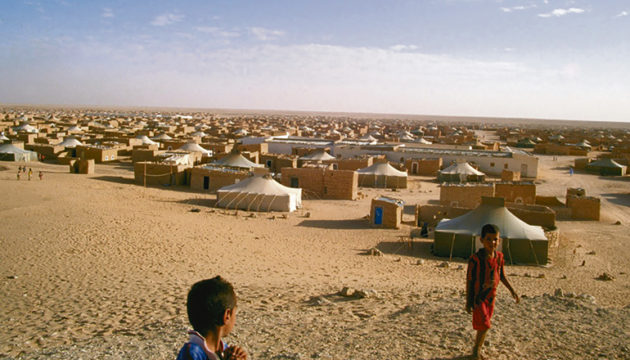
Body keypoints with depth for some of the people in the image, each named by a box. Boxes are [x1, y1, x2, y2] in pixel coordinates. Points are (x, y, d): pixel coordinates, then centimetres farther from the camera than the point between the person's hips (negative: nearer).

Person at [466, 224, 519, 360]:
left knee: (484, 326, 15)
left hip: (491, 297, 6)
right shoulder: (475, 259, -20)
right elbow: (469, 281, -14)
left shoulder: (499, 256, -2)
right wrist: (468, 302, -11)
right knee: (484, 326, -8)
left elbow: (502, 276, 13)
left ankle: (478, 349, 33)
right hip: (478, 297, -6)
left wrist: (512, 291, 11)